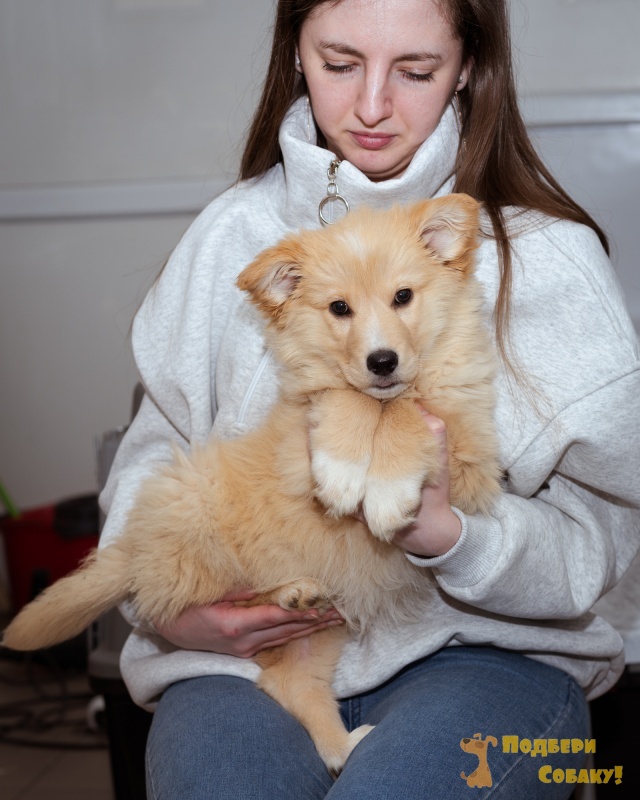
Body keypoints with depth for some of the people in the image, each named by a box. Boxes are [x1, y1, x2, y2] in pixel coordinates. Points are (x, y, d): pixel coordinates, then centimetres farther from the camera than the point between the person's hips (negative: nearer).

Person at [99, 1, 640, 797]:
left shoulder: (547, 254, -1)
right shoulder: (233, 232, 7)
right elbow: (148, 458, 13)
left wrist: (444, 533, -23)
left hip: (478, 648, -1)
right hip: (245, 648, 2)